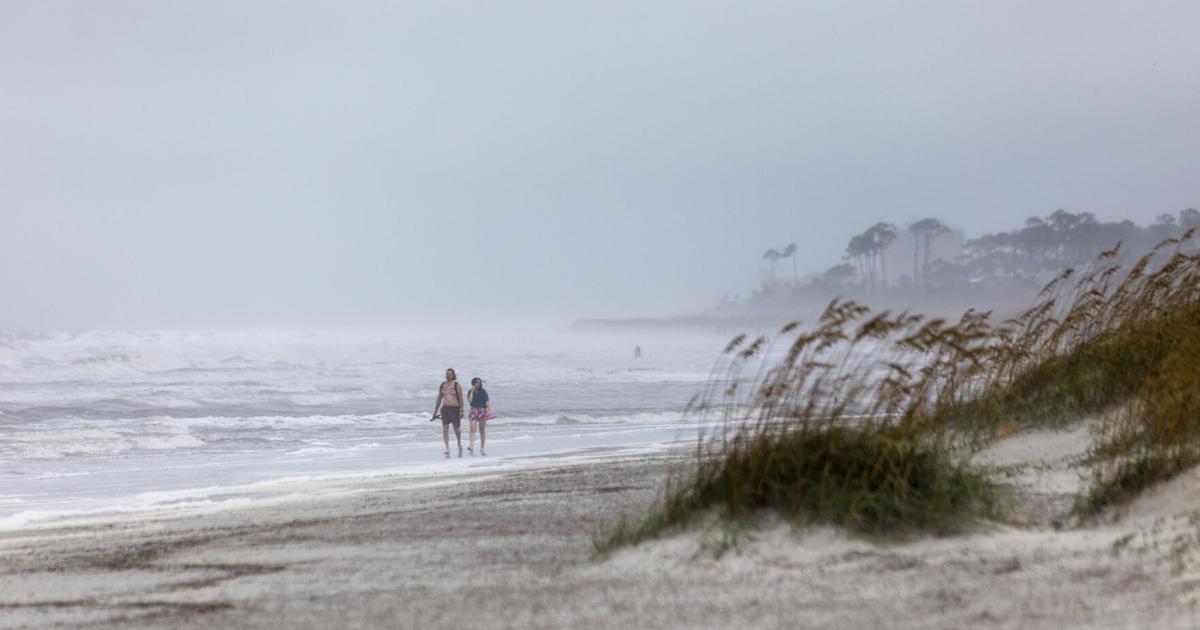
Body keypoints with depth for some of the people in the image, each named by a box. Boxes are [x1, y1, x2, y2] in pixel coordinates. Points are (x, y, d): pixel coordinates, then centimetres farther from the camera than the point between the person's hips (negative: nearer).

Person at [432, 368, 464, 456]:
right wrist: (435, 411, 12)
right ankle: (447, 449, -12)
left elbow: (460, 398, -5)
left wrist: (461, 410, -13)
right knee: (445, 428, -10)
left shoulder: (457, 385, -2)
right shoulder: (442, 385, 10)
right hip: (444, 409, 3)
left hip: (454, 409, -3)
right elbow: (439, 399, 15)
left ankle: (460, 446, 29)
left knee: (457, 429, 5)